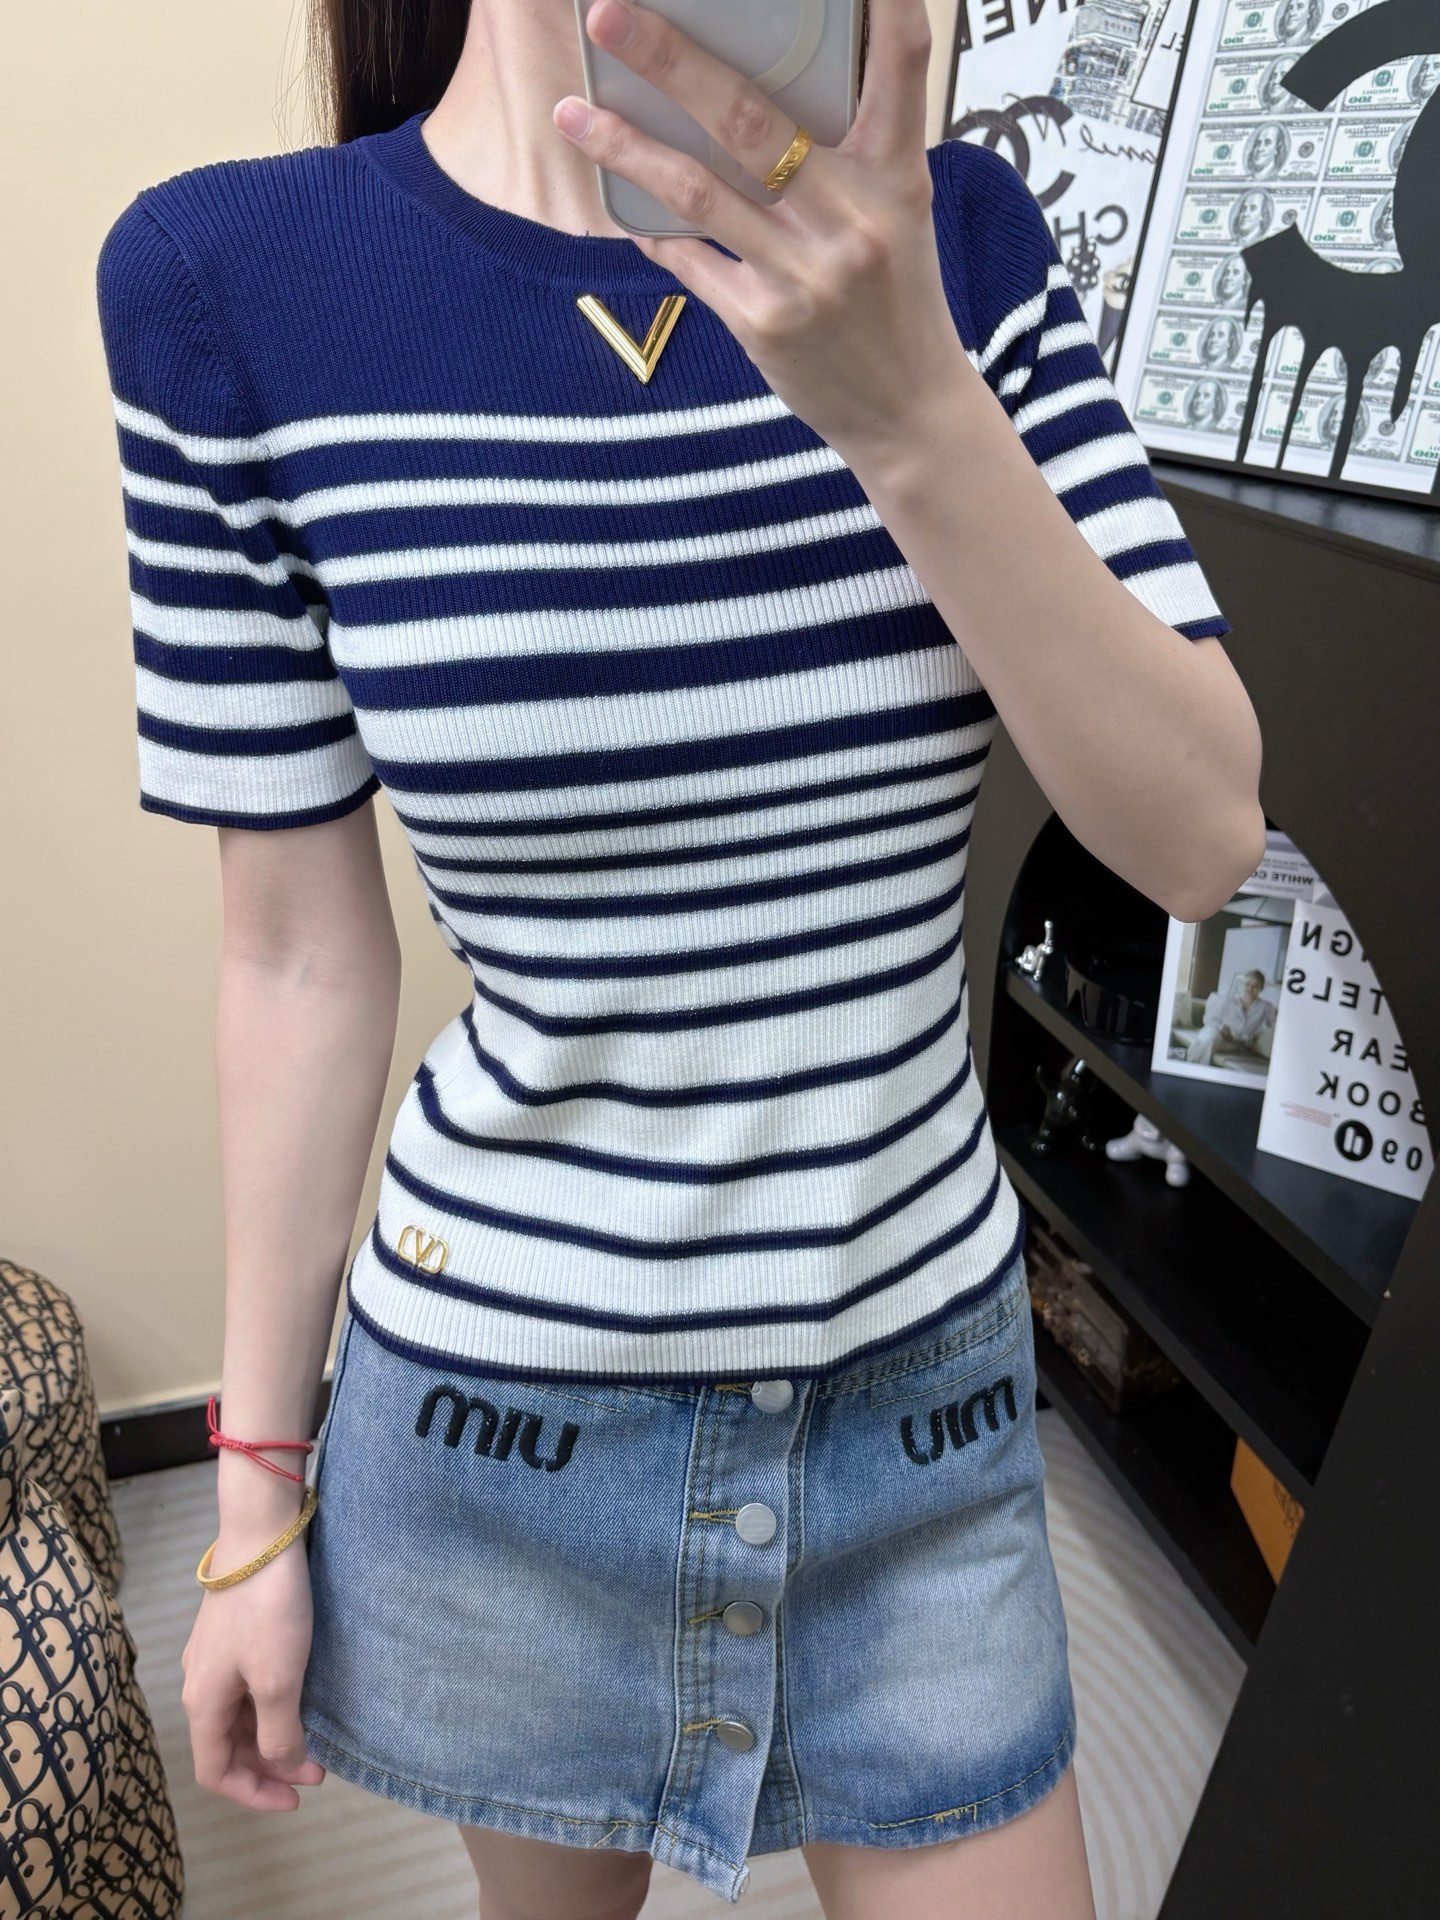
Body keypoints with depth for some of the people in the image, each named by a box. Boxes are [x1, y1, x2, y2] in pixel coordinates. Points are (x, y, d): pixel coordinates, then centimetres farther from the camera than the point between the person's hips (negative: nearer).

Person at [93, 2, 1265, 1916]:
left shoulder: (962, 242, -6)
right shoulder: (227, 279, -11)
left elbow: (1205, 836, -13)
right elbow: (303, 960, -7)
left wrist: (909, 409, -30)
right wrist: (257, 1497, 2)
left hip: (920, 1394, 2)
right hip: (502, 1405, 0)